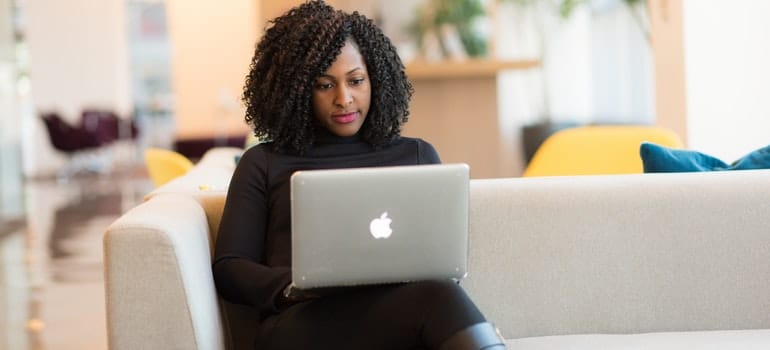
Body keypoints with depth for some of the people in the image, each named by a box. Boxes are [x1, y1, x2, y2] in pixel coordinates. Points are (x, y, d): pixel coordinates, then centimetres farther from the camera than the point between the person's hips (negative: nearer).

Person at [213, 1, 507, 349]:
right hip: (302, 321, -2)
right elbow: (228, 268, 11)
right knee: (438, 300, -36)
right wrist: (293, 287, -11)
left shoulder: (417, 155, 23)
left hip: (398, 310, 2)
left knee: (441, 296, -38)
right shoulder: (264, 163, 18)